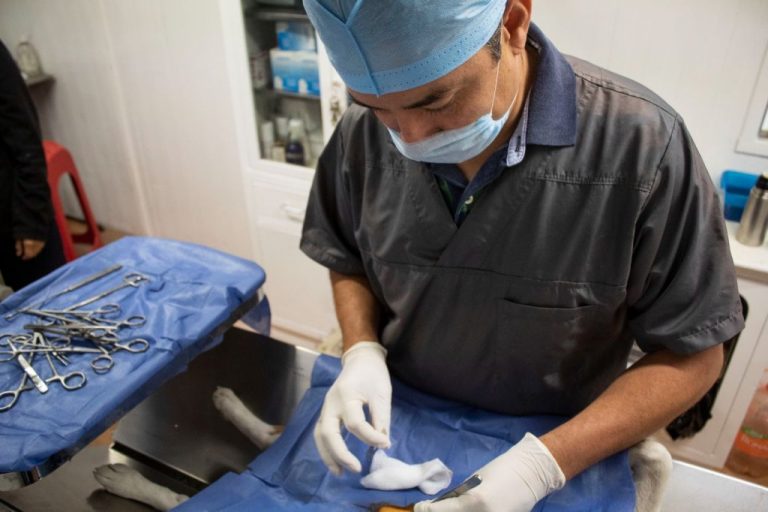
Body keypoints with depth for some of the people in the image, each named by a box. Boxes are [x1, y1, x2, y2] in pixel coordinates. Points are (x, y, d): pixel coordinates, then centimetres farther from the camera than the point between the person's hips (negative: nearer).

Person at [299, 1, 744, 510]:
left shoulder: (642, 146, -27)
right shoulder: (363, 135, -15)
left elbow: (692, 354, -17)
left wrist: (547, 463, -25)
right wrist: (363, 352, -17)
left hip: (563, 450, -2)